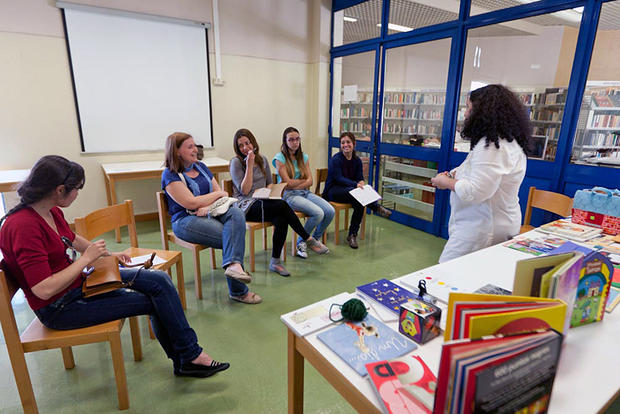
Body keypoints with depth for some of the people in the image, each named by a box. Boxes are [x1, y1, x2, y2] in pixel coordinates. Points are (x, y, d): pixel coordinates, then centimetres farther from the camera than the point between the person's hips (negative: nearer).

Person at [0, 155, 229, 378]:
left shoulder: (52, 212, 2)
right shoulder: (23, 226, -26)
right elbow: (44, 290, -29)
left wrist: (108, 255, 29)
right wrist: (86, 259, -20)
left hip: (78, 281, 8)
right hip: (59, 308, -8)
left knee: (159, 281, -6)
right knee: (156, 301, -12)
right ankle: (190, 357, 9)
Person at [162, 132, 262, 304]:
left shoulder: (200, 167, 19)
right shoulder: (170, 175, -2)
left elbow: (220, 193, 13)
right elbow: (191, 202, -14)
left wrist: (209, 206, -11)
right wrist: (218, 194, -1)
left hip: (210, 213, 6)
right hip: (186, 221, -5)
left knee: (236, 213, -29)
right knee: (231, 236, -25)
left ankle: (233, 265, -48)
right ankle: (238, 291, -21)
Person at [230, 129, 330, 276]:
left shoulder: (262, 160, 14)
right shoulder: (236, 162, -4)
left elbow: (270, 183, 21)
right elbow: (244, 190, -12)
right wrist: (250, 165, -15)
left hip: (263, 202, 5)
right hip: (247, 207, -5)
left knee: (281, 219, -30)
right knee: (282, 205, -31)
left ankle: (275, 261, -19)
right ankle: (308, 240, -19)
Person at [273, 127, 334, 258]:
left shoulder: (304, 157, 14)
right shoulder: (279, 158, -3)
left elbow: (310, 181, 5)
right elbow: (288, 183, -9)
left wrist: (295, 185, -9)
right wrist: (303, 180, 4)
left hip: (305, 192, 6)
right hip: (288, 196, -6)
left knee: (330, 211, -16)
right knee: (318, 213, -27)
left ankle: (315, 239, 9)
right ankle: (301, 242, -2)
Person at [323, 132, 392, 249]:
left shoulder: (357, 160, 8)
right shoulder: (335, 159, -9)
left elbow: (360, 177, 5)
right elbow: (338, 178, -15)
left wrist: (361, 182, -22)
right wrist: (355, 184, -28)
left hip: (351, 191, 5)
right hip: (333, 191, -5)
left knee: (360, 203, -28)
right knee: (353, 192, -37)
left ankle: (352, 235, -18)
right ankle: (377, 208, -26)